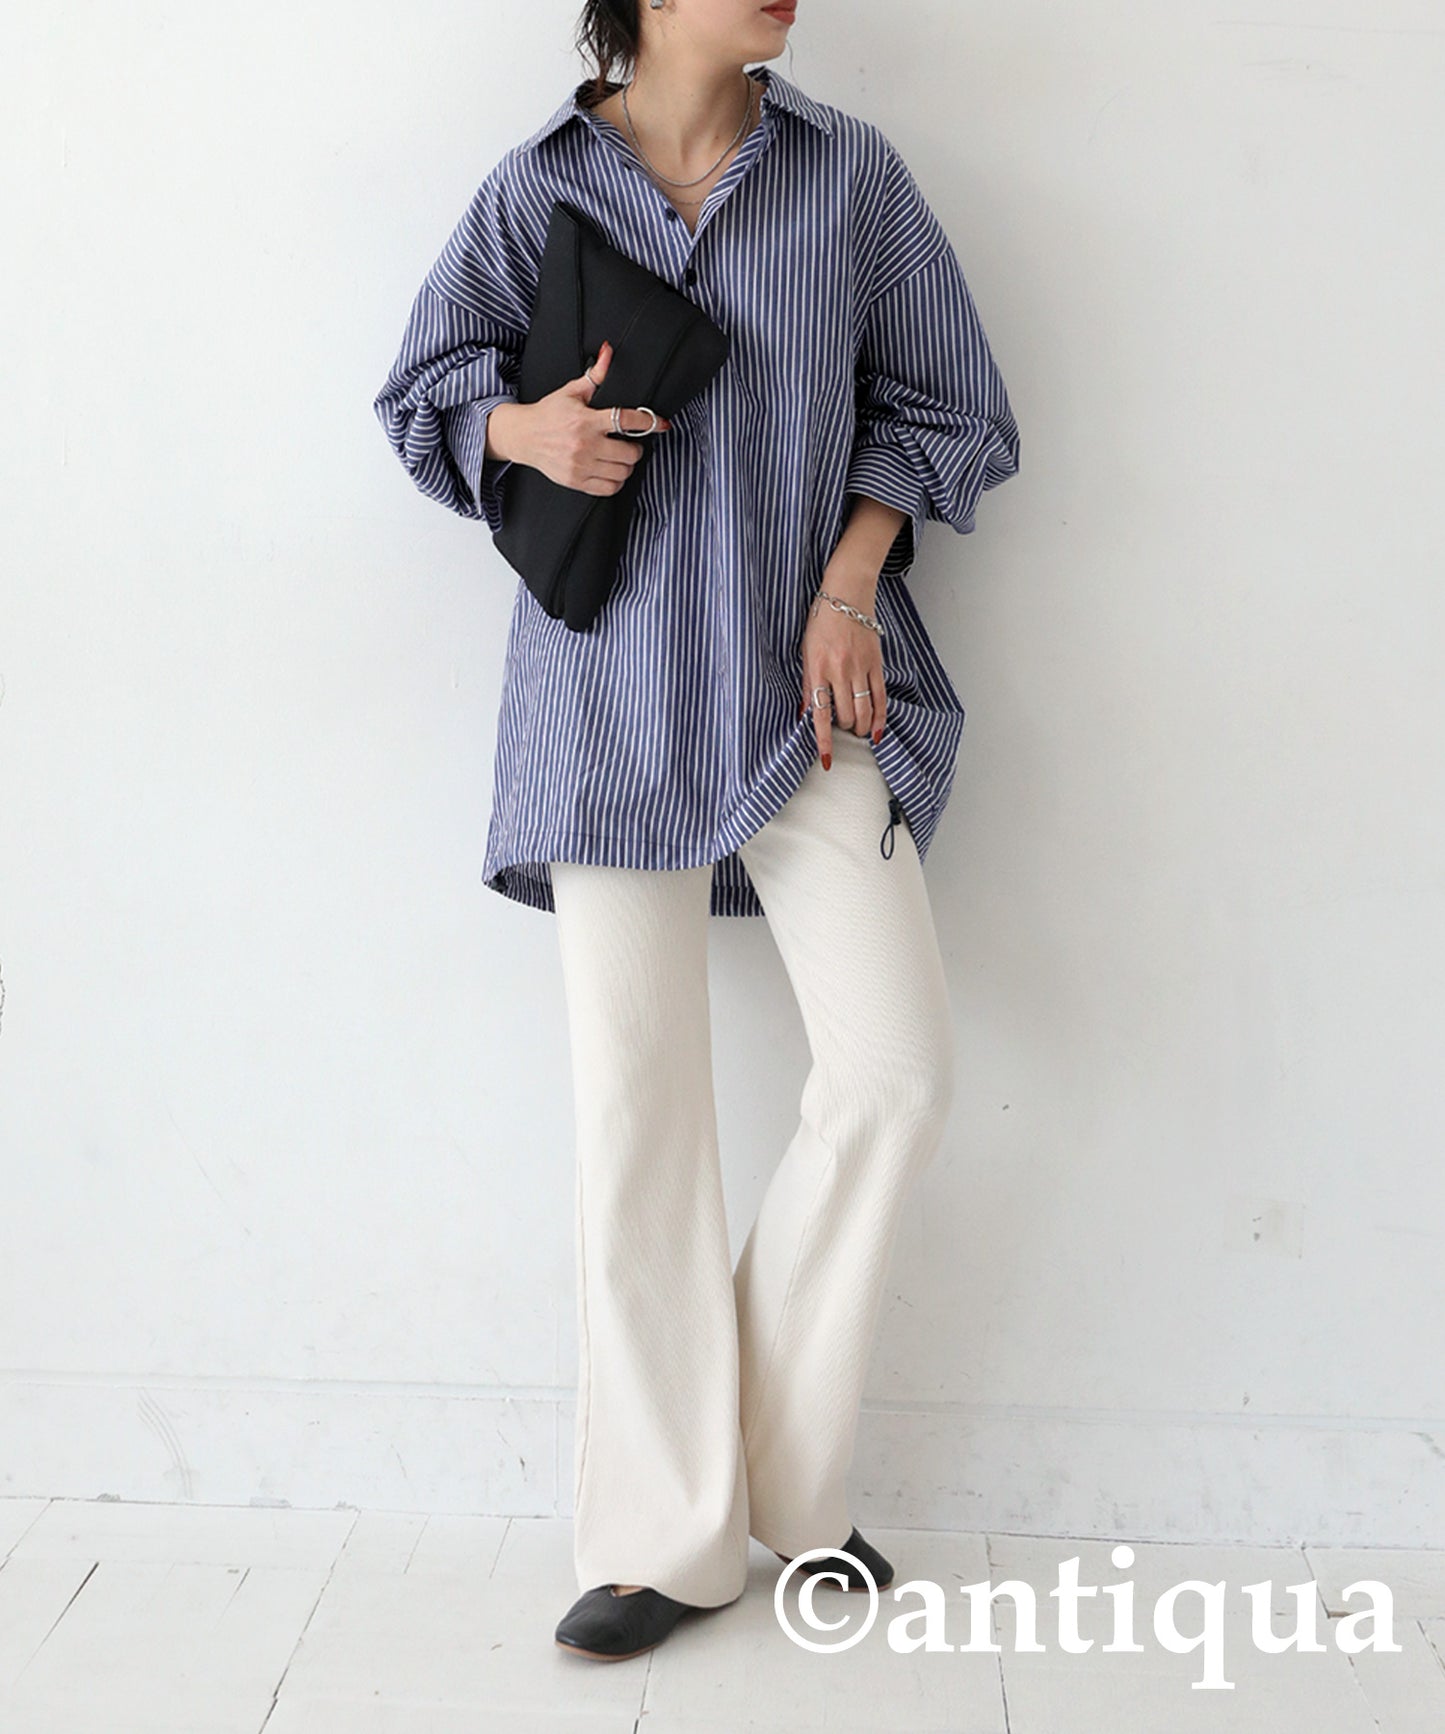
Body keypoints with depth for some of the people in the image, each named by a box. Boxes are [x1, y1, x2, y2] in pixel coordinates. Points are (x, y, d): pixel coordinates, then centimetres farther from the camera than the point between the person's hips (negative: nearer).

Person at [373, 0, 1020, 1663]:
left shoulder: (849, 171, 8)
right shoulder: (538, 188, 6)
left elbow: (939, 402, 11)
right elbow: (424, 386, 14)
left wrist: (850, 577, -4)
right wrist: (522, 428, -9)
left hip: (805, 681, 1)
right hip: (612, 690, 0)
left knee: (897, 1066, -10)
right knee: (637, 1108, 1)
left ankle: (784, 1472, 14)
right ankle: (667, 1538, 14)